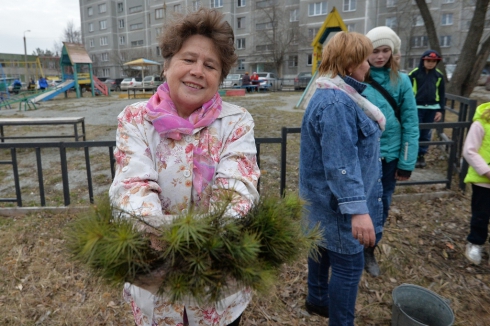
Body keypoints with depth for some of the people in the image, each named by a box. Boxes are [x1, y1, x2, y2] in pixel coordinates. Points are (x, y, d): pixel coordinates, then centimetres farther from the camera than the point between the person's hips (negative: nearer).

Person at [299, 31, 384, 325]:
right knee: (349, 264, 2)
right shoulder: (335, 102, -24)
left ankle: (318, 300, 44)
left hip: (326, 197, 11)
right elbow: (341, 162, -30)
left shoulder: (336, 95, 10)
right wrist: (357, 208, -32)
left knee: (325, 248, 24)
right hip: (337, 200, -11)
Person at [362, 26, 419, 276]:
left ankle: (370, 250, 37)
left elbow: (410, 123, -2)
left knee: (381, 206, 15)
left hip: (389, 155, 2)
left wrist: (407, 163, -5)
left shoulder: (401, 81, -2)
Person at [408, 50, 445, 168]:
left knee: (426, 133, 8)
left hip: (432, 109, 3)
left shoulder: (439, 75, 6)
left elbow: (442, 94, 10)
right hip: (417, 108, -3)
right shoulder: (414, 73, -4)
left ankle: (422, 155, 18)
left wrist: (440, 110, 4)